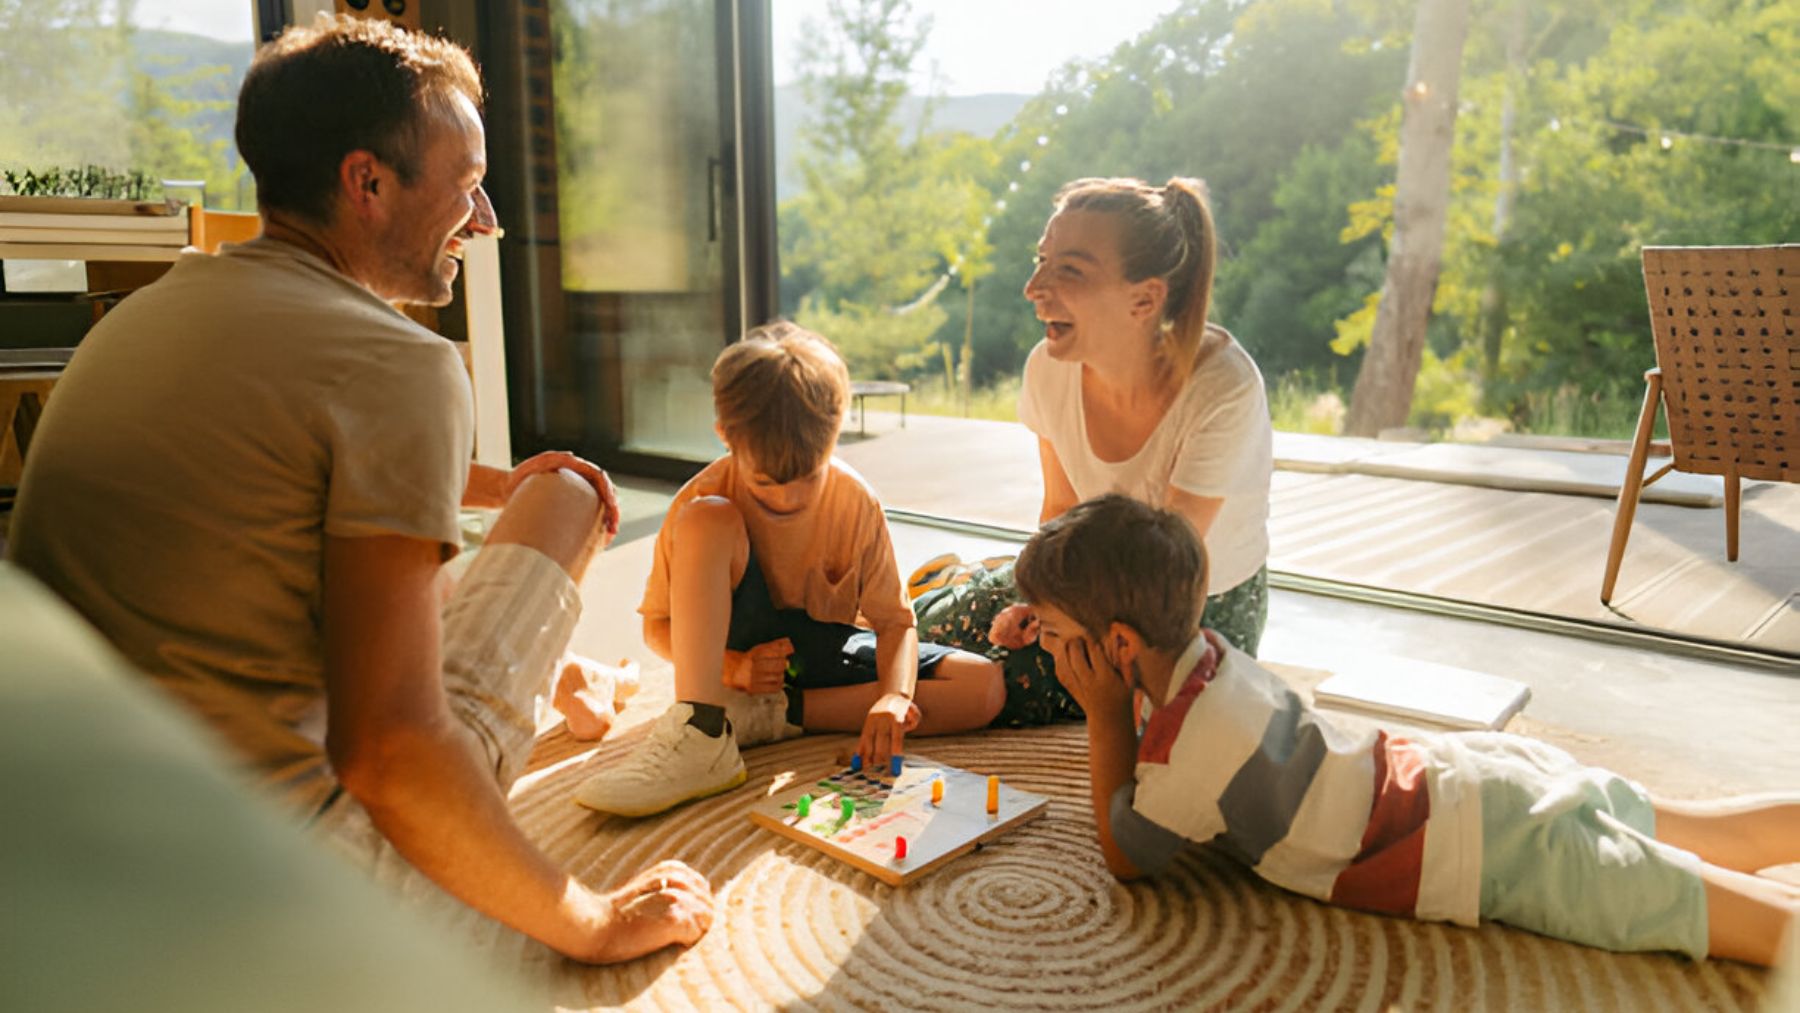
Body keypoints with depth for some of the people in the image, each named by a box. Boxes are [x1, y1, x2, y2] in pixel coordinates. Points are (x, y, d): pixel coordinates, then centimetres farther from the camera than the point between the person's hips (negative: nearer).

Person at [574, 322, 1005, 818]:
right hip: (743, 652, -2)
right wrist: (729, 667, -25)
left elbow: (894, 620, -11)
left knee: (984, 686, -20)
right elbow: (658, 625, -8)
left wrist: (894, 695, -32)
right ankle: (699, 735, -35)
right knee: (706, 520, -29)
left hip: (824, 653, 3)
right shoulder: (702, 499, -18)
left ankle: (772, 713, -20)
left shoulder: (855, 501, -15)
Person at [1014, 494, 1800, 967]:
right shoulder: (1202, 654, -2)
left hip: (1496, 855, -8)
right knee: (1729, 843, 24)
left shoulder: (1189, 745, -27)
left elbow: (1124, 857, -9)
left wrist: (1103, 714, -16)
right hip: (1476, 772, 8)